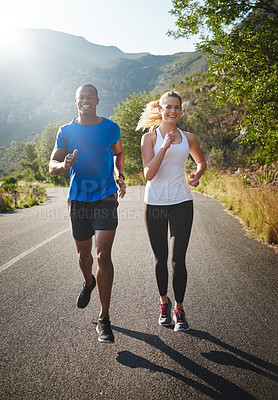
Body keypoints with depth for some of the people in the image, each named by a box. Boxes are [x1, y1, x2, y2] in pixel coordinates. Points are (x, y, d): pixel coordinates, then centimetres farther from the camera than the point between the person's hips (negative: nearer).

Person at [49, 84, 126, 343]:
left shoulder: (111, 128, 4)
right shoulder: (66, 131, 4)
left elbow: (118, 153, 21)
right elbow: (52, 165, 2)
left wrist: (120, 177, 3)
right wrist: (64, 165, -22)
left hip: (106, 198, -2)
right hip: (78, 200, 2)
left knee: (103, 256, -11)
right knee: (84, 254, 16)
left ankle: (104, 319, -3)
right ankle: (88, 282, 51)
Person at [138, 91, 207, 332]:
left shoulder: (188, 138, 8)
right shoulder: (150, 137, 0)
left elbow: (202, 161, 25)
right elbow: (149, 174, -12)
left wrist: (197, 175, 3)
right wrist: (166, 146, -19)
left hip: (181, 203, 1)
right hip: (155, 203, -1)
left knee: (178, 259, -4)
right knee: (161, 259, 10)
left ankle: (179, 309, 14)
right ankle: (164, 302, 32)